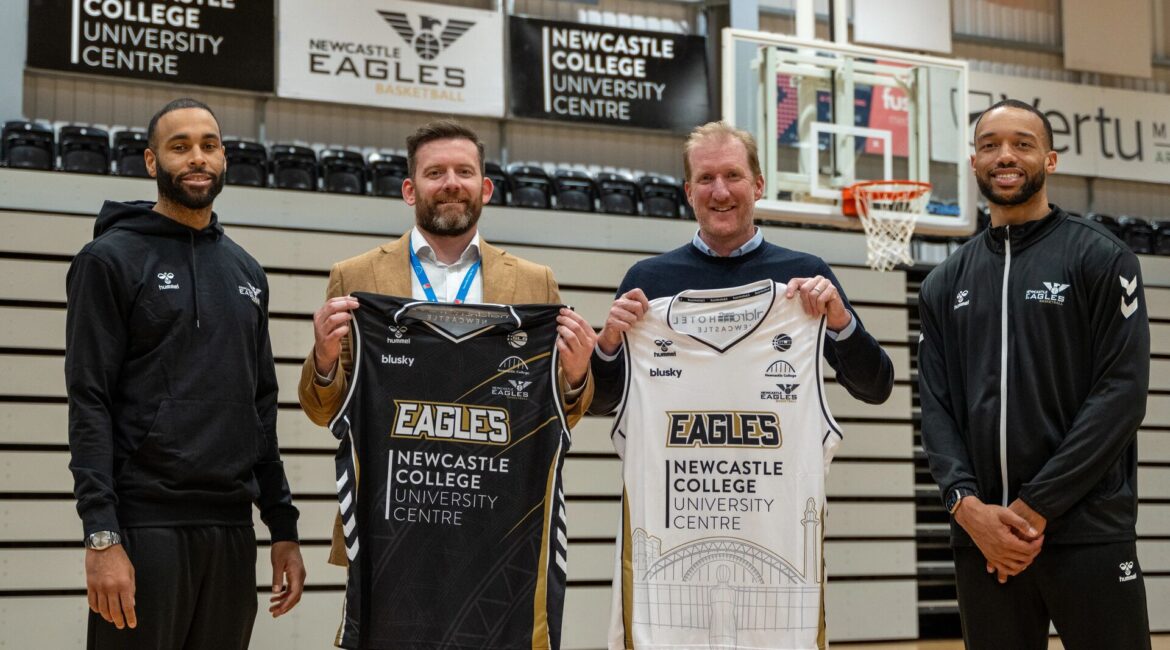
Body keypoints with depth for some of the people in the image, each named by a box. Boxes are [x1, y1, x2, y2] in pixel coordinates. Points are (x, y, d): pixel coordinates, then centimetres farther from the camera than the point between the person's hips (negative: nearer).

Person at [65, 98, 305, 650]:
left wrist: (283, 526, 13)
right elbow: (89, 403, -8)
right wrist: (101, 536, -17)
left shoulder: (245, 272, 17)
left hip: (232, 526, 6)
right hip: (145, 526, -5)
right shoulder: (111, 259, -1)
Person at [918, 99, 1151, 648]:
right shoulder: (945, 284, 14)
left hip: (1089, 535, -3)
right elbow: (936, 407, 8)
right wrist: (966, 503, -10)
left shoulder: (1102, 260, 1)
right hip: (982, 541, 4)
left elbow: (1122, 392, -7)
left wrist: (1035, 506, -14)